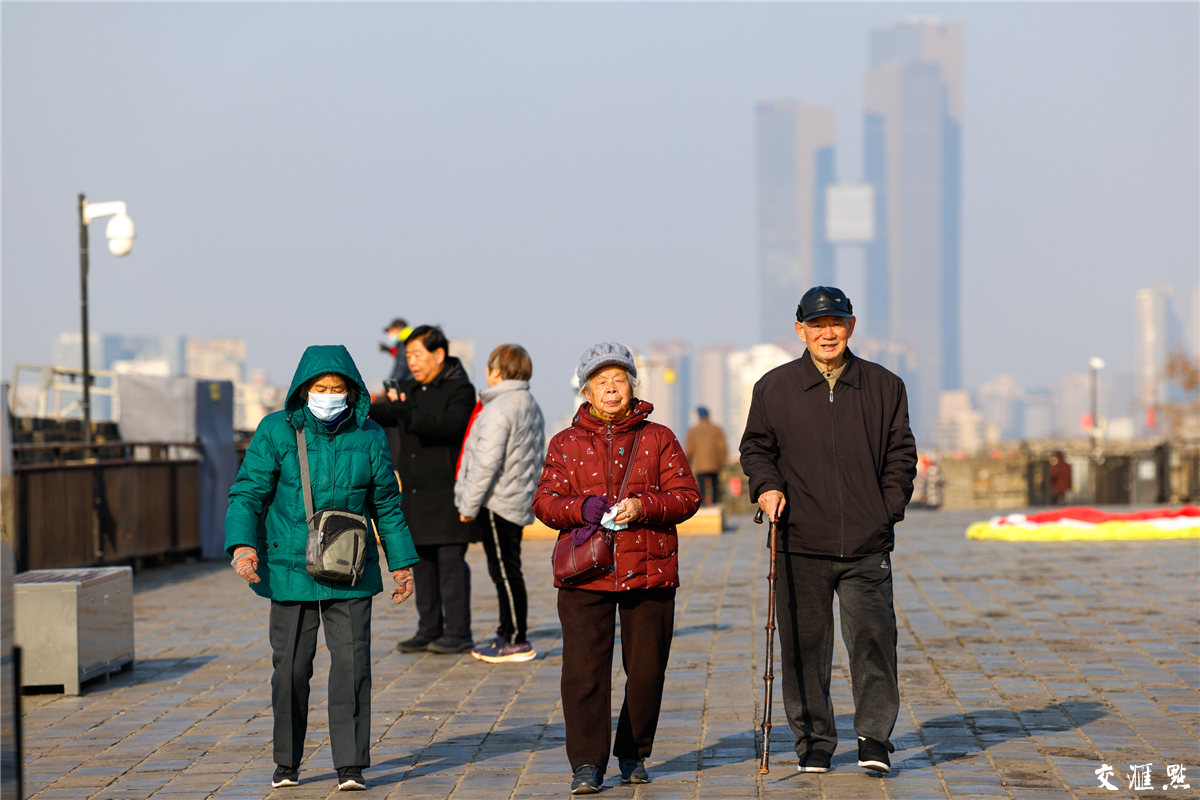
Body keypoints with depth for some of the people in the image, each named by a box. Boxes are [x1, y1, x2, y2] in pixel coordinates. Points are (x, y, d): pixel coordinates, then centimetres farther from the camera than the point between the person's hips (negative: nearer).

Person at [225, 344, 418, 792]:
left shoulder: (367, 437, 4)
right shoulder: (276, 432, -2)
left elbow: (387, 504, 13)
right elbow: (247, 493, -1)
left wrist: (402, 562, 15)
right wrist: (242, 545, -17)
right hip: (291, 572, -1)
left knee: (352, 665, -6)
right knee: (290, 667, 4)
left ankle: (351, 764, 0)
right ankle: (287, 761, 20)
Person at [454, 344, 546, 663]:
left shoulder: (499, 409, -17)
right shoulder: (531, 406, 14)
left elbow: (487, 463, -21)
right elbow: (537, 456, 19)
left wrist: (469, 504, -14)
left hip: (498, 502, -10)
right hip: (519, 501, 10)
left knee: (505, 572, -5)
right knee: (507, 572, 16)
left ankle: (517, 642, -2)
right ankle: (509, 633, 22)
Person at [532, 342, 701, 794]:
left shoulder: (658, 439, 8)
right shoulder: (565, 444, 10)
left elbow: (687, 495, 3)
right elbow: (544, 501, 6)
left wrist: (643, 506, -14)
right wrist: (582, 508, -14)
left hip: (649, 571, 1)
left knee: (646, 670, 6)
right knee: (584, 670, -8)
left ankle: (634, 755, 23)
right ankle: (587, 765, -4)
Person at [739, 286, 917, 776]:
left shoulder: (884, 387, 9)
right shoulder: (774, 388, 7)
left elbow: (901, 454, 13)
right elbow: (755, 447, 13)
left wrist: (889, 509, 1)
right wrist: (766, 486, -6)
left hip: (867, 547, 0)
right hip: (800, 545, 0)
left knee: (873, 638, -7)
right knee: (805, 647, 4)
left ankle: (874, 736, 5)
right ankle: (814, 740, 16)